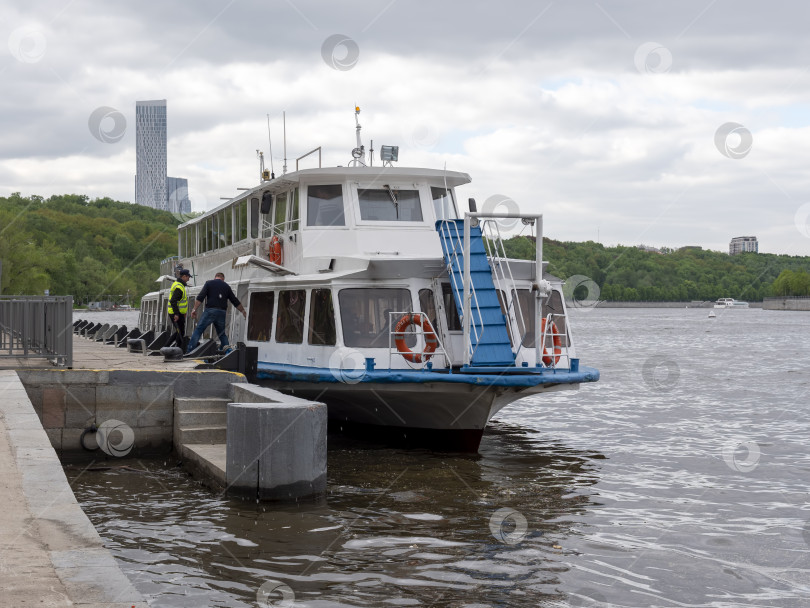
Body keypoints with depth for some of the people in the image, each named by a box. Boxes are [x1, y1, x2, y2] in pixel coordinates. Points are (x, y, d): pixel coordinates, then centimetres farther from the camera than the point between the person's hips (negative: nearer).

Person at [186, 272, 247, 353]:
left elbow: (200, 297, -4)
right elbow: (236, 302, 18)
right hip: (221, 313, 3)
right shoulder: (226, 286, 16)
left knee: (198, 330, -1)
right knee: (222, 333, 17)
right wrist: (244, 312, 29)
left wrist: (195, 309, -4)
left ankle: (190, 351, -9)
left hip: (210, 311, -3)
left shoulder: (209, 283, 8)